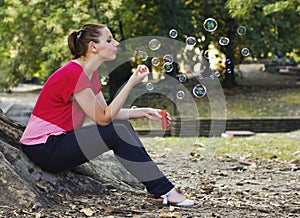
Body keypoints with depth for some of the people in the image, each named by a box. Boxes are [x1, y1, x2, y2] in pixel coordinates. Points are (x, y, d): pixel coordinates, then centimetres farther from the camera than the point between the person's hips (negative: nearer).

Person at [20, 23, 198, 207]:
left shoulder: (90, 73, 9)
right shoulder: (73, 74, -22)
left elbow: (106, 112, 12)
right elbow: (103, 118, -21)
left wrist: (143, 112, 2)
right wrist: (132, 83, -23)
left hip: (60, 139, 10)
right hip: (43, 148, -10)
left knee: (124, 126, 3)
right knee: (117, 132, -19)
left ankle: (162, 190, 0)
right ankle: (165, 191, -11)